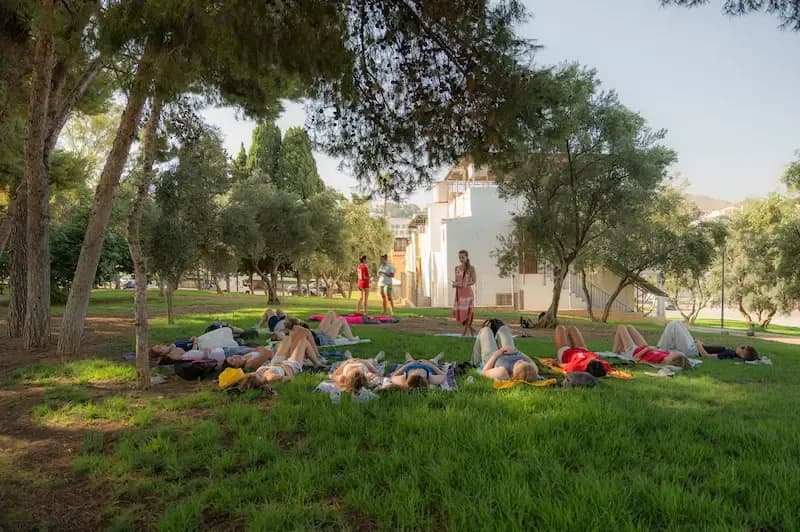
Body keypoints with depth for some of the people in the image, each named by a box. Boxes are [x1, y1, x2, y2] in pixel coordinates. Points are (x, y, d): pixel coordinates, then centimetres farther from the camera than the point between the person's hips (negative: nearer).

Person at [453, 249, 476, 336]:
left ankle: (465, 331, 6)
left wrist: (466, 284, -24)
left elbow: (474, 281, -5)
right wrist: (454, 284, -9)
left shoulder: (471, 268, -4)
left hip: (467, 291, -5)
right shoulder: (457, 268, 10)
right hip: (459, 292, 5)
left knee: (467, 311, -6)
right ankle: (471, 329, 20)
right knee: (458, 312, 3)